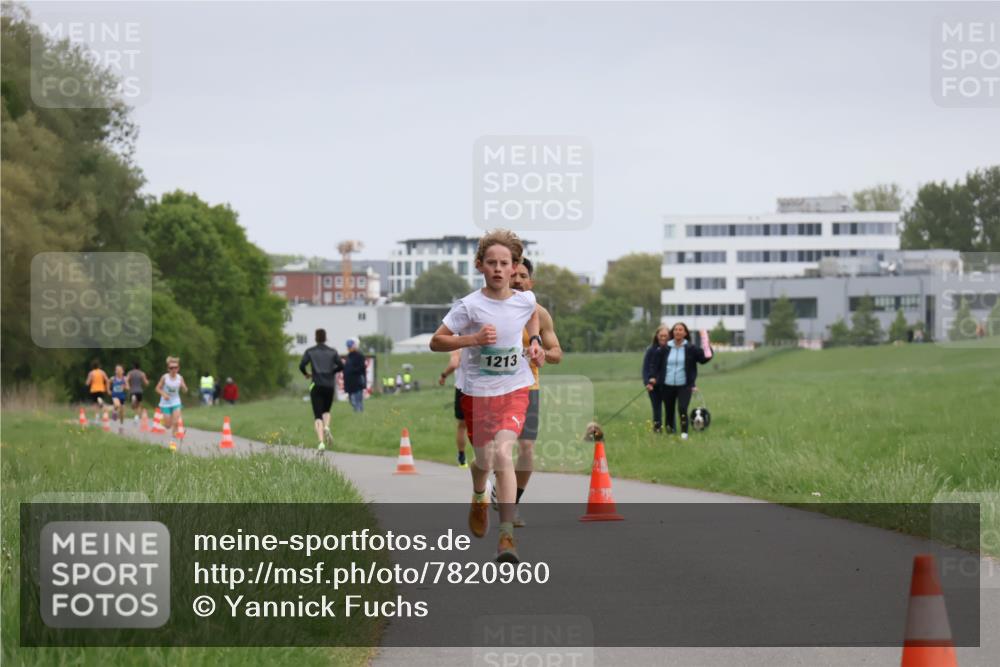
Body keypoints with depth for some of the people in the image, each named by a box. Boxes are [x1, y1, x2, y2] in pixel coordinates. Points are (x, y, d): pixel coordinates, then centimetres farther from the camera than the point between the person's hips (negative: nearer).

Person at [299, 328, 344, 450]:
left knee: (318, 416, -1)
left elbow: (302, 365, -8)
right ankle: (326, 428, -10)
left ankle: (321, 442, -20)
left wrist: (306, 374, 13)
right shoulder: (332, 352, 6)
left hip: (316, 386, -1)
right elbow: (341, 366, 0)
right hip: (329, 386, 1)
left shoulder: (310, 351, 2)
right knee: (326, 411, 23)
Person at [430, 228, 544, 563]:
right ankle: (479, 497, 50)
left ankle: (507, 536, -22)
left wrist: (535, 341, 7)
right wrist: (473, 339, -23)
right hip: (477, 392, 0)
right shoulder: (469, 306, -12)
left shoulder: (525, 300, -2)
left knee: (503, 453, -20)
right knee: (485, 461, 11)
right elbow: (436, 342, -10)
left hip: (514, 389, 1)